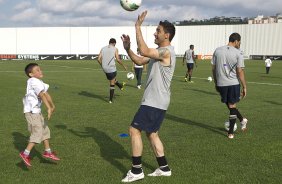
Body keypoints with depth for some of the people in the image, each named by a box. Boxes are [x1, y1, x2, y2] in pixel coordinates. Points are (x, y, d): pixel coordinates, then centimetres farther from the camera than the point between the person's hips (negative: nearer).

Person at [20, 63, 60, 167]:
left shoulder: (40, 82, 11)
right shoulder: (34, 82, -19)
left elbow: (46, 94, 17)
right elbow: (42, 95, -29)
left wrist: (52, 106, 20)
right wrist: (49, 108, -37)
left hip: (37, 111, 10)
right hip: (31, 112, -10)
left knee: (45, 130, 16)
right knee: (37, 133, -11)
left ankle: (47, 152, 28)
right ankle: (25, 154, -6)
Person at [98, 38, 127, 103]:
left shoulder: (103, 48, 7)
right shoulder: (115, 49, -3)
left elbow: (99, 59, 1)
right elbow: (118, 59, -11)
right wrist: (124, 66, 3)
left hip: (105, 68, 5)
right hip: (112, 68, -4)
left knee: (113, 78, 31)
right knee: (112, 84, 7)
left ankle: (120, 86, 54)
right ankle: (110, 100, 10)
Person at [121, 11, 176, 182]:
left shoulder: (167, 52, -18)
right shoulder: (159, 51, 15)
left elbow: (144, 51, -32)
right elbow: (140, 61, 18)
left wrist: (138, 27, -26)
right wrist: (127, 48, 2)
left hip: (155, 102, -10)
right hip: (154, 100, 10)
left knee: (134, 130, -6)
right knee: (152, 133, 16)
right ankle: (164, 168, 25)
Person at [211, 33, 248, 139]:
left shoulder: (217, 51, 4)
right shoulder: (238, 53, -7)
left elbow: (213, 68, 7)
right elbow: (240, 71, -10)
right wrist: (244, 87, -3)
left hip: (221, 84, 2)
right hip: (233, 83, -2)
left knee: (229, 104, 22)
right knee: (232, 106, 8)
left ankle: (242, 120, 35)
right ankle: (230, 132, 13)